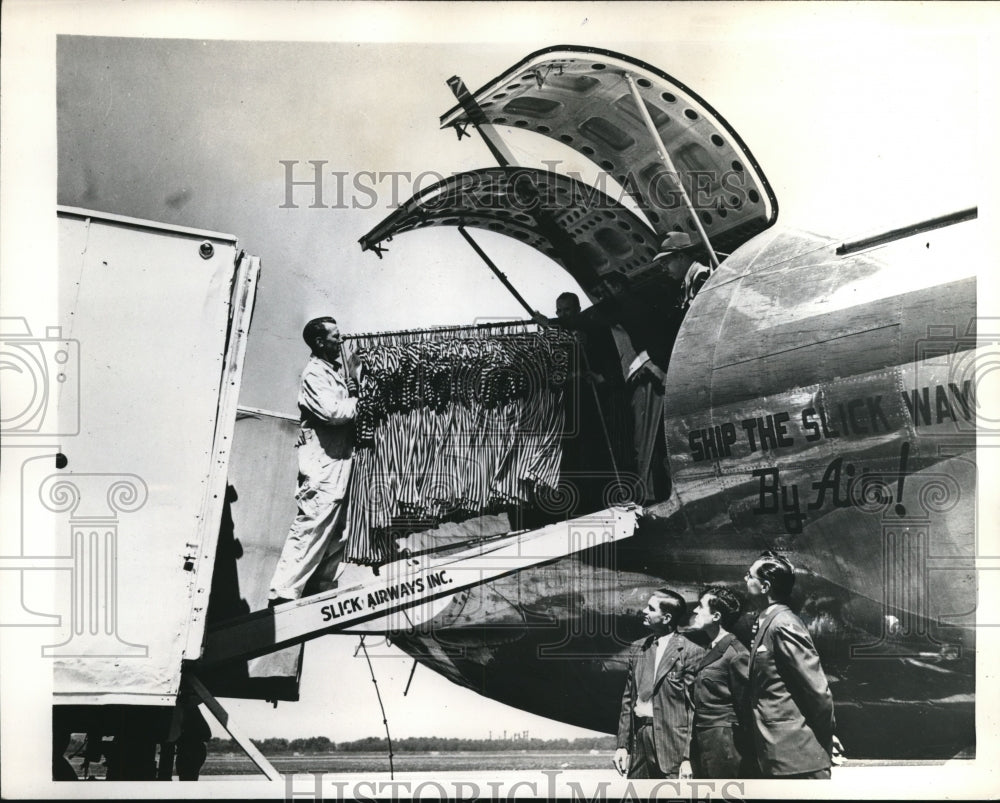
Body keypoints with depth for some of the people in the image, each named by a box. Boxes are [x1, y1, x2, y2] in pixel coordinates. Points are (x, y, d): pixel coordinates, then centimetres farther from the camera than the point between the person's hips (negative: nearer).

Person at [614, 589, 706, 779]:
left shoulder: (690, 652, -6)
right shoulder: (637, 648, 13)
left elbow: (694, 708, -8)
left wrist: (688, 757, -12)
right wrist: (622, 745, 10)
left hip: (672, 744, -6)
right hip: (639, 738, 6)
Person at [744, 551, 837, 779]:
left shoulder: (783, 625, -16)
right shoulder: (767, 623, 13)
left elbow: (818, 688, -17)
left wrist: (824, 738, -5)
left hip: (796, 756, -9)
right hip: (777, 755, 9)